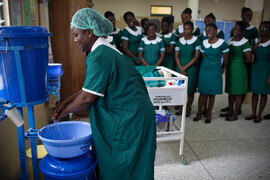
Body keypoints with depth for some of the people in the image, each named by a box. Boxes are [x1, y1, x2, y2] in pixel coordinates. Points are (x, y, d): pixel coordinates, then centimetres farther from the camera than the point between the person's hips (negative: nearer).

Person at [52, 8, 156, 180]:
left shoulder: (98, 57, -20)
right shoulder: (107, 50, 13)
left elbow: (87, 98, -20)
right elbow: (92, 87, 15)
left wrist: (66, 110, -3)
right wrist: (67, 101, 11)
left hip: (128, 119, -10)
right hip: (129, 116, 10)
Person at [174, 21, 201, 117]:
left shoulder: (196, 41, -4)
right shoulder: (180, 40, 7)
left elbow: (196, 57, -8)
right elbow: (176, 55, 4)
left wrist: (185, 67, -11)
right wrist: (181, 68, -9)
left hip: (191, 68, -3)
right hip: (180, 68, 3)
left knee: (190, 90, 3)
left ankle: (188, 109, 19)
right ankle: (181, 108, 22)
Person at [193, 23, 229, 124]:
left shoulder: (222, 43, -8)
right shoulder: (204, 43, 3)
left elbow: (225, 59, 2)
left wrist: (222, 69, 13)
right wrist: (205, 66, 13)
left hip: (215, 71, -2)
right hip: (204, 70, 3)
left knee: (212, 93, 6)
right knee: (202, 92, 5)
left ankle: (208, 114, 20)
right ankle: (199, 113, 18)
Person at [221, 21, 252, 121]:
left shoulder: (245, 42, -13)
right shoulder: (230, 40, 8)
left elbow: (249, 58, -16)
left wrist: (239, 62, -3)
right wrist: (225, 66, 5)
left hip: (239, 70, -7)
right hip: (230, 69, 7)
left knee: (238, 92, 2)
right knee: (230, 91, 15)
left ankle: (235, 115, 12)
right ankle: (230, 111, 29)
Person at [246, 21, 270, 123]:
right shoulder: (256, 41, 5)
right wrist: (258, 42, -11)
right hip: (255, 69, 4)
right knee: (254, 92, 10)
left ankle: (259, 115, 16)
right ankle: (253, 113, 21)